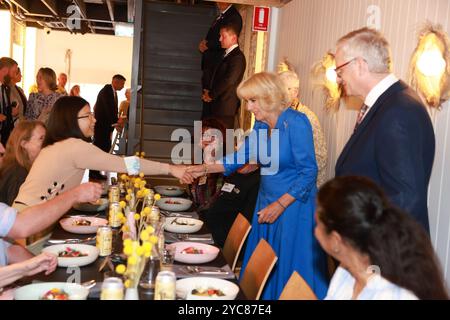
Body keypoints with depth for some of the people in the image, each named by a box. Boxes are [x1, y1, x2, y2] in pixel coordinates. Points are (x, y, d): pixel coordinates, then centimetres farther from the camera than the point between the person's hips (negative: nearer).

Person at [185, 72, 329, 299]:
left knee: (289, 268, 3)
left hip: (294, 203, -7)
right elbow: (241, 156, 14)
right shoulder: (260, 125, 3)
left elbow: (309, 172, -18)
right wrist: (205, 169, 5)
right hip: (267, 202, 7)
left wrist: (280, 205, -18)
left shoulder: (296, 122, -17)